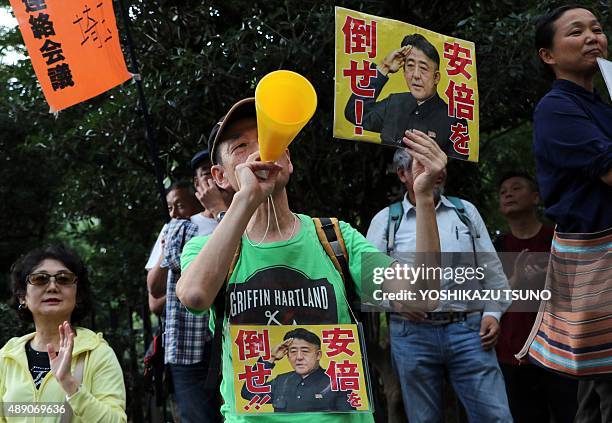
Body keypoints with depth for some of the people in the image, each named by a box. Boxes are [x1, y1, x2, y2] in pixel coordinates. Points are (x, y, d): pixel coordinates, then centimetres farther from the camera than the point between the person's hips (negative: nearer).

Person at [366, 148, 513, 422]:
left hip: (468, 330, 1)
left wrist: (493, 312, 3)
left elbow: (491, 269, 14)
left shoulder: (465, 211, 12)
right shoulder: (385, 220, 6)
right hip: (412, 334, -1)